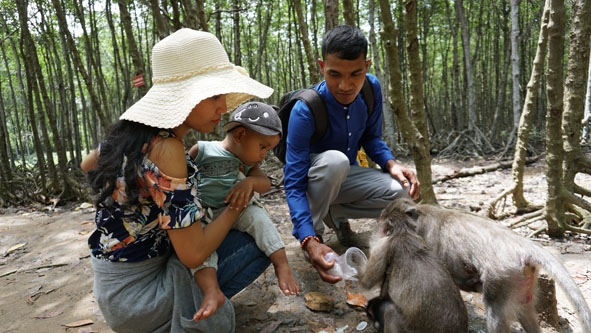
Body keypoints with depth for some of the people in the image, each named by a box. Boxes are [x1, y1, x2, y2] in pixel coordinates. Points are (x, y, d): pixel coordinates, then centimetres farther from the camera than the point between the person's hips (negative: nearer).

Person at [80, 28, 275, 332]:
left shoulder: (135, 130, -3)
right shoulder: (166, 149, -29)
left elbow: (87, 165, 18)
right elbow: (192, 254, -27)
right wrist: (238, 202, -13)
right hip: (133, 293, -8)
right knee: (259, 245, -7)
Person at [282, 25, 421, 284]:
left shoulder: (372, 88, -15)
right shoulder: (304, 111, -31)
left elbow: (371, 137, 1)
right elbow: (294, 184, -33)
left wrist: (391, 163, -21)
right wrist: (309, 240, -46)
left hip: (345, 175, 5)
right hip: (312, 180, -5)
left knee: (402, 194, -20)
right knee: (335, 160, -38)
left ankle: (337, 215, 6)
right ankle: (314, 230, -13)